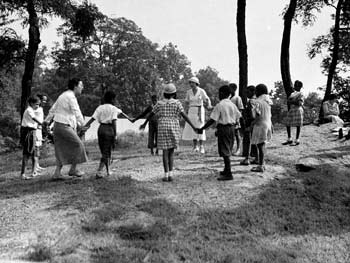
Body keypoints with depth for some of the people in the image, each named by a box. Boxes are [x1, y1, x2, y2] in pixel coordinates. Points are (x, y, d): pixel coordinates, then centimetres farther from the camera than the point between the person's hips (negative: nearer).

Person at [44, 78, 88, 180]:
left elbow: (52, 109, 24)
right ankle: (73, 169, 4)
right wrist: (82, 124, -19)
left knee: (62, 149, 11)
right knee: (78, 145, -2)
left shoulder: (63, 95, 18)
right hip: (64, 126, -10)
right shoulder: (71, 97, -13)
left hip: (57, 125, 10)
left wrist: (47, 121, 29)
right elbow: (77, 112, -20)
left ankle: (57, 173, 11)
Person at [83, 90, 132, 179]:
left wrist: (85, 126, -7)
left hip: (101, 129, 5)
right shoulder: (114, 109, -3)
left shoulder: (100, 107, 9)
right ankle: (99, 171, -12)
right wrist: (115, 134, -12)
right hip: (109, 129, -5)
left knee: (103, 151, 16)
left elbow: (92, 118, -2)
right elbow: (114, 122, -12)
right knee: (107, 152, -1)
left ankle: (108, 171, 25)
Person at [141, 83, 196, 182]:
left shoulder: (159, 103, 5)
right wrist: (193, 126, -8)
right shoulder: (177, 103, 0)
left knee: (165, 152, 5)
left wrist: (144, 124, 28)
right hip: (174, 129, 0)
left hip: (162, 129, 1)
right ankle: (170, 174, 1)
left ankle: (166, 175, 1)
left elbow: (151, 115, 14)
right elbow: (184, 116, -8)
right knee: (171, 152, 10)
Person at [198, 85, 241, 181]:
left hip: (223, 128, -7)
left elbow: (212, 120, -17)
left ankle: (228, 174, -7)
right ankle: (226, 170, 31)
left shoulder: (219, 105, -12)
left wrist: (202, 129, -12)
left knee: (225, 152, -6)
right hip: (231, 128, 7)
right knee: (228, 150, 19)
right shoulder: (232, 104, 8)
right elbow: (238, 118, 9)